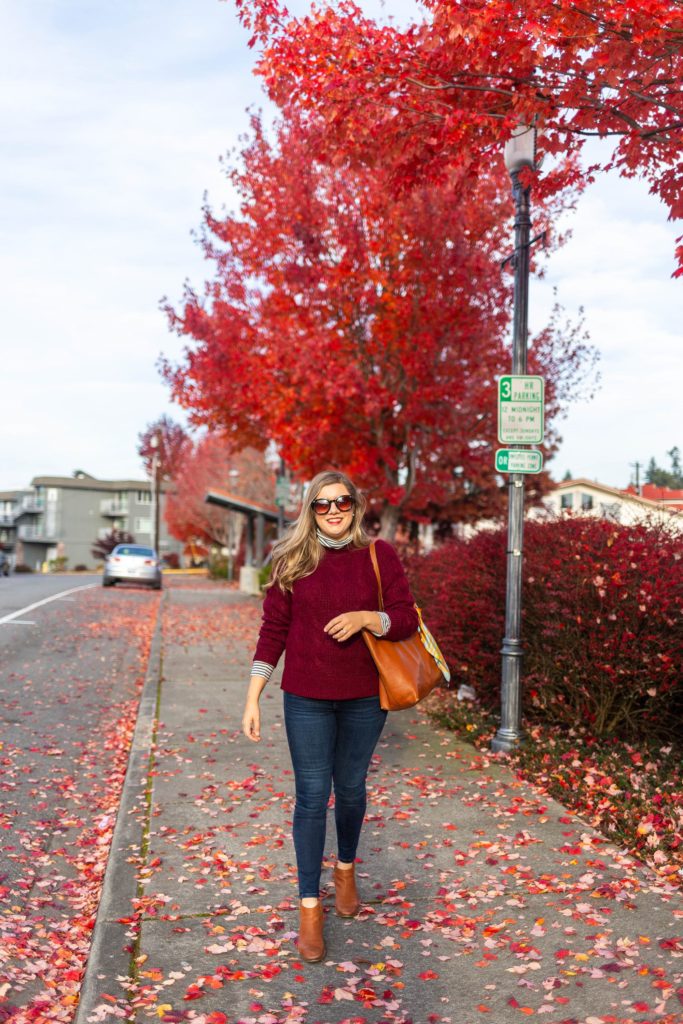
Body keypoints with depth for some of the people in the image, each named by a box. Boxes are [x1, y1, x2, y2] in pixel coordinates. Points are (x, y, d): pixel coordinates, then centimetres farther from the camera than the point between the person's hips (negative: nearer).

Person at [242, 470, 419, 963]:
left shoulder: (379, 556, -3)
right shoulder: (293, 560, -2)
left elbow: (407, 620, -3)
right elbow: (273, 630, 0)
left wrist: (366, 618, -23)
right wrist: (253, 698, -3)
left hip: (364, 698, 1)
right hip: (307, 699, -1)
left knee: (351, 787, 16)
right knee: (312, 796, 1)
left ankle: (347, 868, 42)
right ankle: (310, 906, 12)